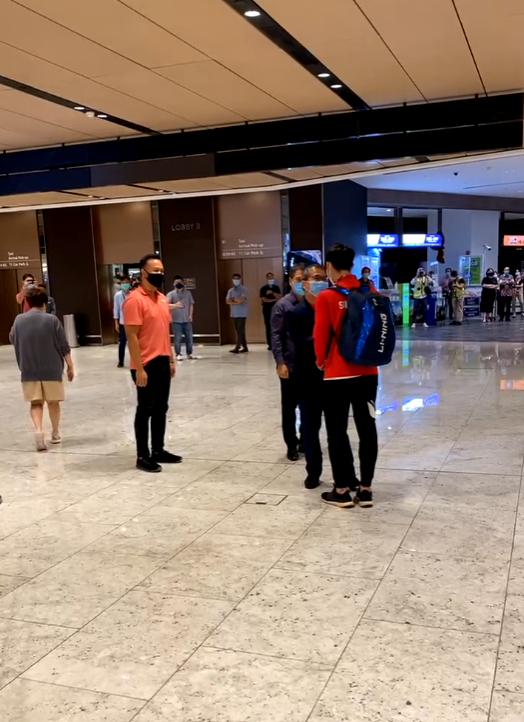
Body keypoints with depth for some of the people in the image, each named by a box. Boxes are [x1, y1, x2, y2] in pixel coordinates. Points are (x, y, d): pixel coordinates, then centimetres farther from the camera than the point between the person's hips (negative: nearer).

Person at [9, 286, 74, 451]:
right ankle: (55, 433, 24)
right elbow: (64, 346, -7)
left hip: (29, 370, 2)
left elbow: (12, 340, 15)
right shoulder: (51, 319, -9)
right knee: (53, 402, 13)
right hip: (52, 369, -1)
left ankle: (38, 430, -14)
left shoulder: (19, 320, -1)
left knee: (36, 403, 8)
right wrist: (70, 366, 0)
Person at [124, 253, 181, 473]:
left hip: (163, 362, 8)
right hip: (146, 365, -8)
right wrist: (139, 368, -19)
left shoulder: (162, 299, 12)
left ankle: (158, 450, 24)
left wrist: (171, 359, 15)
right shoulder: (135, 299, -14)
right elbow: (131, 336, -17)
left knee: (161, 408, 13)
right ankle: (142, 456, 10)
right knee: (145, 410, 0)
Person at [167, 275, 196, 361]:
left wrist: (190, 315, 3)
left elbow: (191, 304, 12)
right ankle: (178, 354, 7)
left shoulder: (188, 293, 7)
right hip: (176, 320, -3)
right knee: (178, 338, -2)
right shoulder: (171, 294, -4)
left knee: (189, 337, 7)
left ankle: (189, 353, 19)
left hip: (187, 320, 3)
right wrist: (175, 305, -35)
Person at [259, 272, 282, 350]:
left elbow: (280, 297, -2)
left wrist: (272, 293, -15)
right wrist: (274, 300, -5)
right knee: (268, 327, -1)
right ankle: (270, 344, 2)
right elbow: (264, 299, -9)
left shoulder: (276, 288, 9)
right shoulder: (263, 288, 1)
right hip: (267, 309, -2)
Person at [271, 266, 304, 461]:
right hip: (290, 365, -2)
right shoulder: (282, 305, -4)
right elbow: (276, 335, -6)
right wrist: (280, 362, -13)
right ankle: (292, 445, 19)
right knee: (289, 407, 7)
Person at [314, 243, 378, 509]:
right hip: (368, 372, 5)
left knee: (337, 432, 7)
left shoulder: (326, 297, -11)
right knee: (367, 430, 9)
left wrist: (321, 361, 8)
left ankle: (342, 490, 14)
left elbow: (321, 336, -8)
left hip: (338, 374, -4)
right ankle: (365, 489, 16)